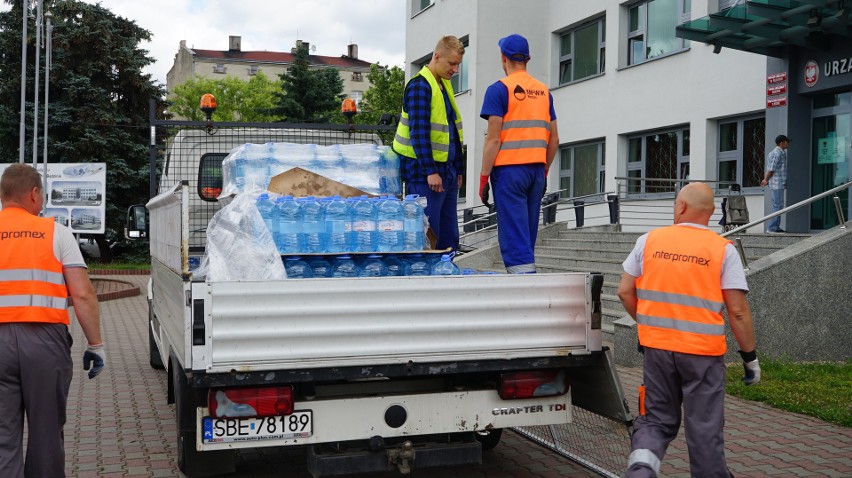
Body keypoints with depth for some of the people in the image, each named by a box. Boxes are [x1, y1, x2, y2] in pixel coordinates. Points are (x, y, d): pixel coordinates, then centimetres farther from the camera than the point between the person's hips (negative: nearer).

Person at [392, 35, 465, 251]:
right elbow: (419, 132, -19)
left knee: (449, 237, 10)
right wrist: (430, 171, -23)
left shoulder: (444, 85, 17)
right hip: (425, 172, -9)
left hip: (447, 171, 9)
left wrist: (458, 169, 20)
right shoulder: (420, 85, -11)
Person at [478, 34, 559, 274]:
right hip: (536, 169, 6)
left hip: (509, 169, -6)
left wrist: (483, 177, -6)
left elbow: (493, 139, -11)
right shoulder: (544, 91, 14)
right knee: (527, 237, 13)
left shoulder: (499, 89, -5)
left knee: (514, 237, -7)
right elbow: (554, 139, 14)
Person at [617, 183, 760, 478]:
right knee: (704, 427, 11)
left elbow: (625, 292, 5)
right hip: (703, 352, -2)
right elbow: (738, 311, -8)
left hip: (656, 346, 2)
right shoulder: (723, 249, -5)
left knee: (657, 419, 14)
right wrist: (750, 356, 2)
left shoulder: (649, 240, 2)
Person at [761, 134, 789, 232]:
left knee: (777, 205, 12)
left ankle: (775, 227, 16)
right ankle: (772, 227, -8)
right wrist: (766, 180, -4)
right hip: (777, 183, -10)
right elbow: (771, 169, -15)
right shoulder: (778, 153, -14)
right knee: (778, 205, -9)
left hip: (778, 184, 10)